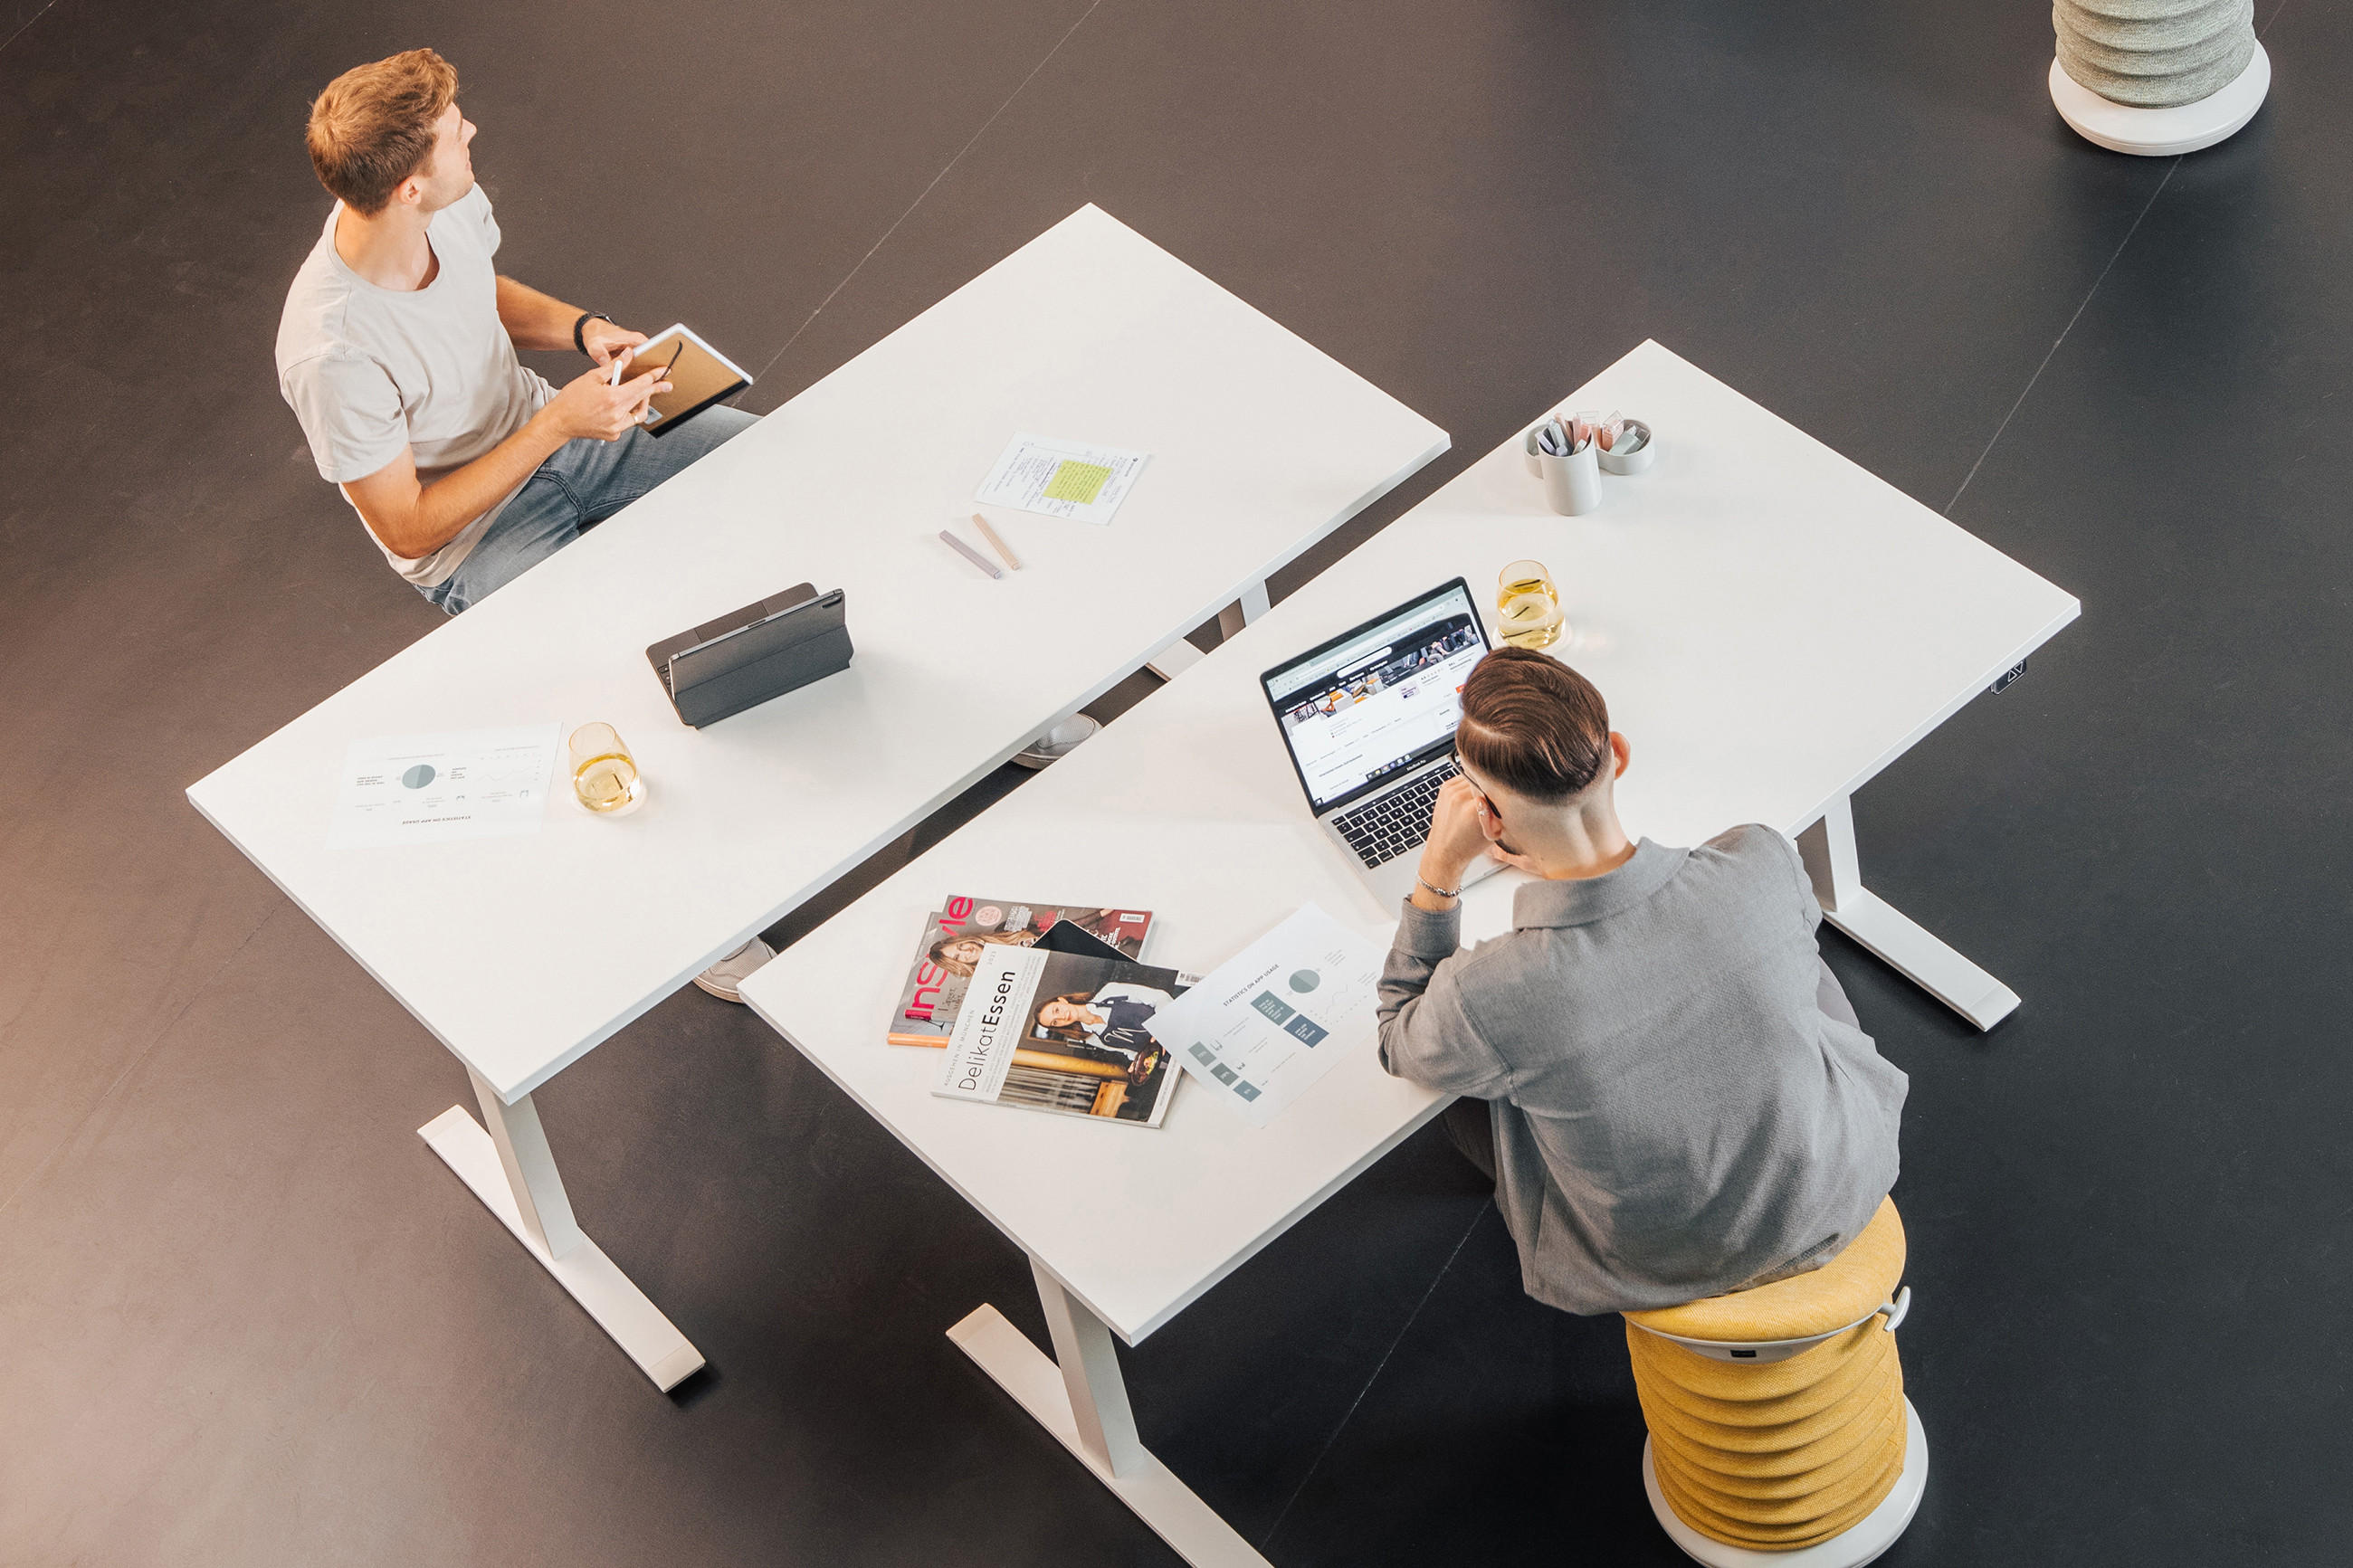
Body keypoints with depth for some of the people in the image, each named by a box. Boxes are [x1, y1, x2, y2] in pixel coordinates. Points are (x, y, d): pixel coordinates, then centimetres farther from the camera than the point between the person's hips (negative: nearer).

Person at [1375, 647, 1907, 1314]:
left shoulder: (1482, 998, -36)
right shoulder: (1762, 864, -30)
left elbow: (1398, 1041, -7)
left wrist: (1439, 869, -14)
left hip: (1660, 1277, -2)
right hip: (1838, 1207, 2)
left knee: (1463, 1080, 21)